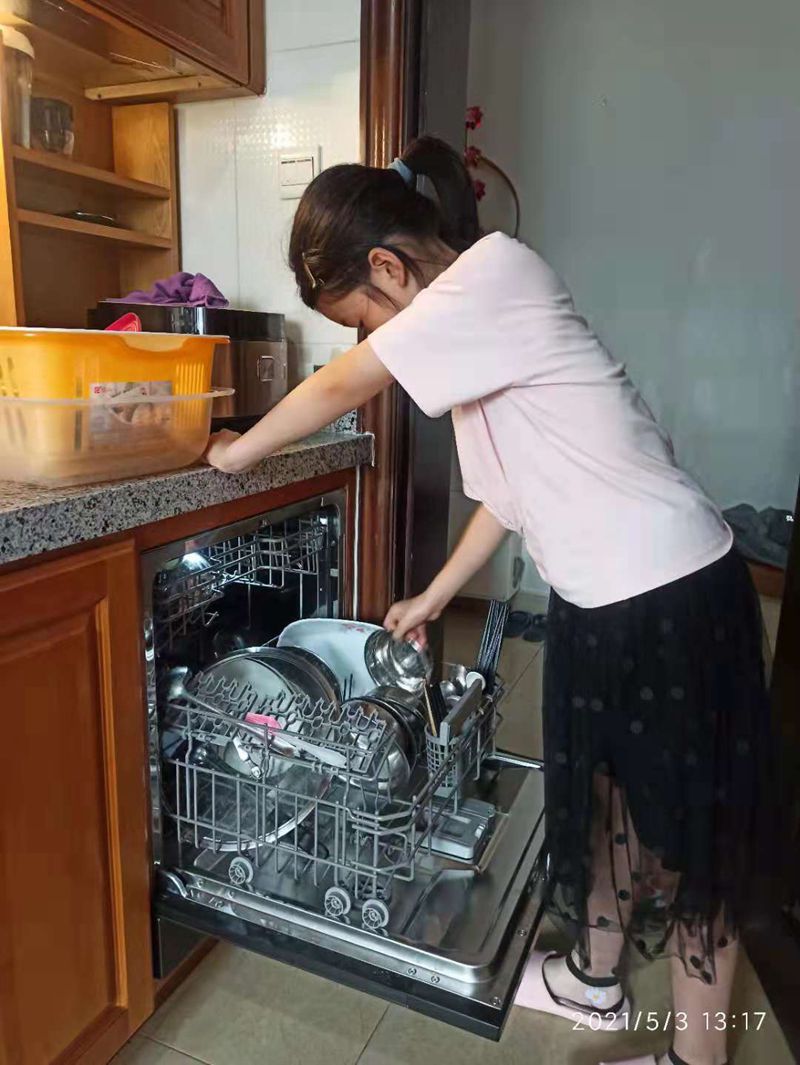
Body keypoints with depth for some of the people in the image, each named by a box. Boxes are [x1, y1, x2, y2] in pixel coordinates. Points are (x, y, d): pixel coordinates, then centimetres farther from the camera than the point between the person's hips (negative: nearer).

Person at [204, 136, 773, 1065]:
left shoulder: (497, 269, -17)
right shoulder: (473, 310, 10)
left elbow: (339, 388, -13)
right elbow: (512, 487, 13)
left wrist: (237, 451, 3)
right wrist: (432, 599, 16)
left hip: (669, 595, -9)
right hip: (600, 596, 9)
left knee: (688, 825, 7)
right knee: (603, 789, 20)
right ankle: (595, 977, 42)